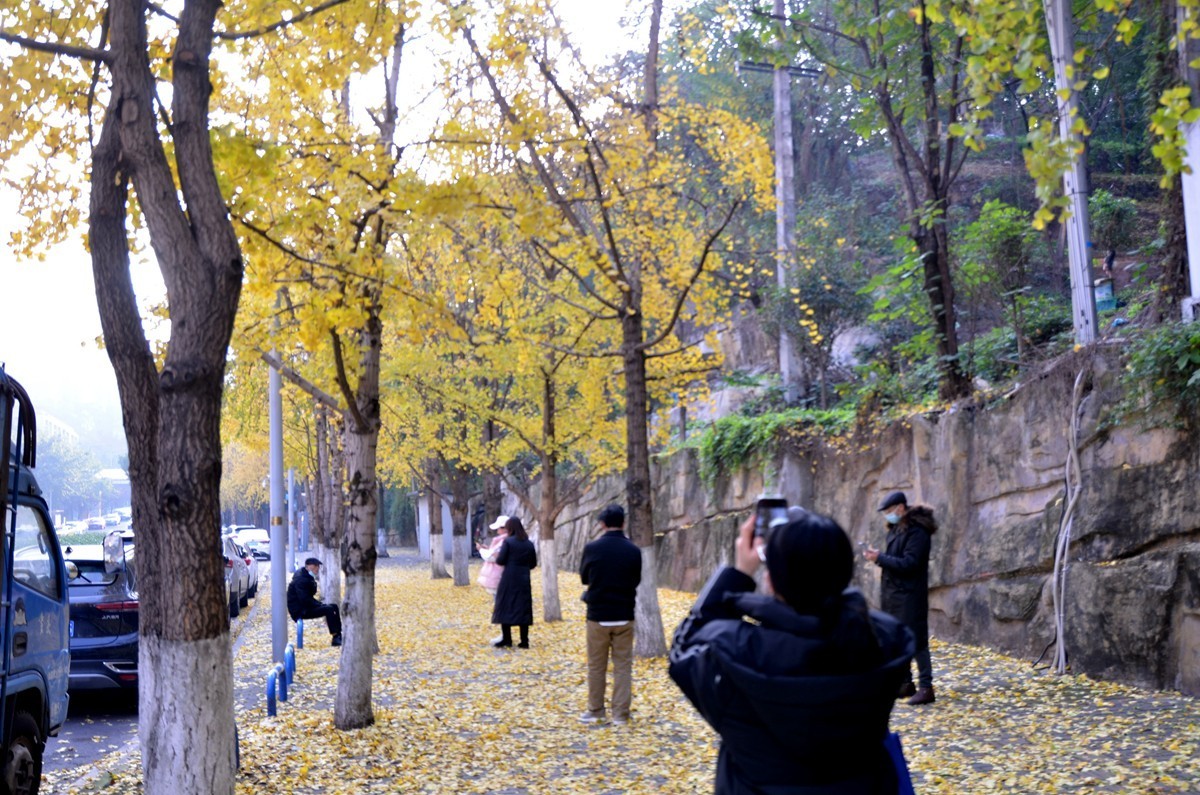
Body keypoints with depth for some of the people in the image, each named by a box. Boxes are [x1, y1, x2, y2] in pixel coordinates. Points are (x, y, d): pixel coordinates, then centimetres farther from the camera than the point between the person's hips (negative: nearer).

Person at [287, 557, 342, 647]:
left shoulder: (308, 577, 12)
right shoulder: (301, 580, -21)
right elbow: (304, 599, -26)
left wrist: (320, 604, 3)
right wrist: (320, 605, -19)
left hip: (305, 606, 11)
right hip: (299, 610, -11)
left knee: (334, 607, 6)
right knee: (328, 609, -24)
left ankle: (339, 635, 4)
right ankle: (335, 638, -21)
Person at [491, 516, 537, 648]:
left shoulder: (507, 542, -9)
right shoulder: (529, 544, 6)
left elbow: (500, 561, -12)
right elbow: (533, 564, 9)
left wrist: (497, 556, 9)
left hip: (509, 579, -4)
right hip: (524, 580, 4)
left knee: (505, 607, 6)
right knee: (523, 609, 6)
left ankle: (506, 639, 4)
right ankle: (524, 641, 5)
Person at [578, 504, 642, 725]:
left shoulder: (592, 548, -10)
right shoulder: (633, 550, -6)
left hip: (598, 615, -1)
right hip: (624, 616, 1)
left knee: (596, 666, 10)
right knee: (623, 666, 7)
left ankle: (596, 711, 17)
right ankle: (621, 714, 8)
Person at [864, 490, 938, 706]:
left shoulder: (917, 532, -15)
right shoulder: (896, 529, 13)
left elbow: (909, 563, -21)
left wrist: (880, 558, -19)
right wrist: (878, 557, -2)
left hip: (910, 595, -9)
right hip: (893, 592, 9)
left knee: (916, 640, -6)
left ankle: (926, 687, -2)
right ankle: (905, 683, 21)